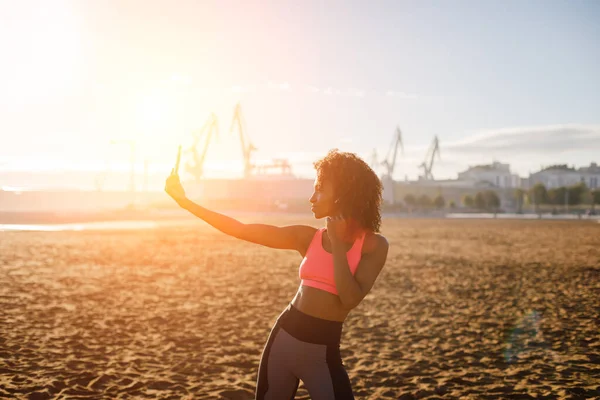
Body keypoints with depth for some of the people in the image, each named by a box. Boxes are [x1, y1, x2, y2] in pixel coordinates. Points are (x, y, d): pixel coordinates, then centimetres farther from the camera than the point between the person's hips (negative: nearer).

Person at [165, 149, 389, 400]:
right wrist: (185, 202, 0)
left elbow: (350, 299, -19)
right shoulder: (308, 238, 2)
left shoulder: (373, 245, -6)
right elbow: (242, 230, 1)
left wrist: (337, 243, -16)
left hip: (323, 352, -3)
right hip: (284, 339, 4)